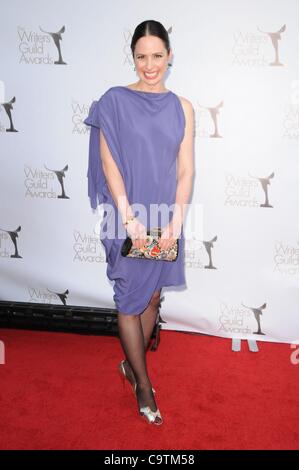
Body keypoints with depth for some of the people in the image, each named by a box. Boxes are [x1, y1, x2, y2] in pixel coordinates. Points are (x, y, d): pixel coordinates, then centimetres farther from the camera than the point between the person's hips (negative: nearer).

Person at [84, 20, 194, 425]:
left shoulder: (182, 107, 6)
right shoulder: (115, 101, -3)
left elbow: (186, 168, 1)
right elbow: (108, 162, -8)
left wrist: (175, 221, -10)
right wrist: (129, 218, -15)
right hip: (128, 217, -3)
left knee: (153, 298, 13)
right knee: (131, 300, 4)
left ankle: (132, 364, 35)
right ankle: (143, 384, 19)